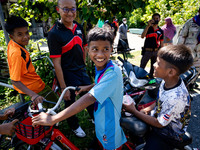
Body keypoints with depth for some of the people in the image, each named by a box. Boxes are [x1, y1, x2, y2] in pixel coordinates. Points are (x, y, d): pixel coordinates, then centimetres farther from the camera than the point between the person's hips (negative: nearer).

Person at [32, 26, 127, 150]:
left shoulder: (113, 72, -33)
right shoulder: (100, 68, -6)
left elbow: (88, 99, -41)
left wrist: (52, 119, -38)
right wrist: (87, 87, 3)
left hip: (111, 130, -7)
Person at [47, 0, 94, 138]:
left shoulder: (79, 27, 2)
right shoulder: (54, 33, -17)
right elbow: (56, 63, -18)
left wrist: (83, 66, 14)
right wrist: (63, 87, -17)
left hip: (82, 71, 6)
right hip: (68, 75, -5)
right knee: (70, 102, 14)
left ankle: (96, 118, 46)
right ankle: (75, 126, 41)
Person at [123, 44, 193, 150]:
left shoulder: (176, 97, -35)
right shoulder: (168, 80, -12)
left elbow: (159, 124, -22)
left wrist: (134, 111, -19)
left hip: (168, 136, -7)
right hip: (158, 117, 7)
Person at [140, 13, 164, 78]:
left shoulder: (161, 31, 8)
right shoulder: (148, 28, 0)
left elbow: (161, 43, 12)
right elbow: (142, 36, -19)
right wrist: (148, 25, -24)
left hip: (156, 51, 4)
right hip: (147, 51, -3)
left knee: (153, 67, 14)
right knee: (142, 67, -1)